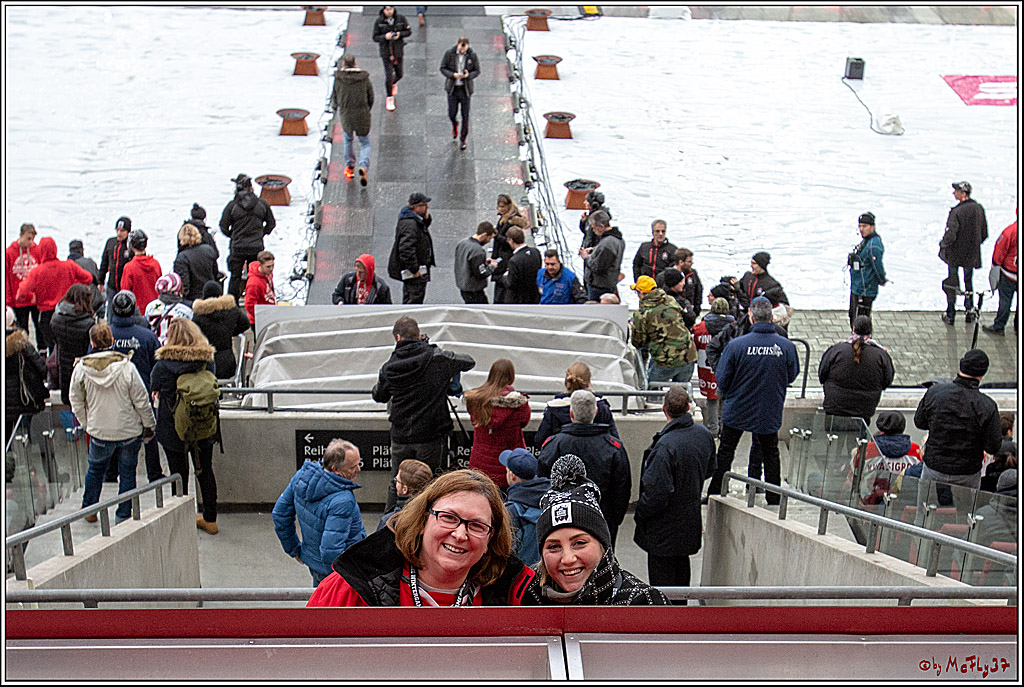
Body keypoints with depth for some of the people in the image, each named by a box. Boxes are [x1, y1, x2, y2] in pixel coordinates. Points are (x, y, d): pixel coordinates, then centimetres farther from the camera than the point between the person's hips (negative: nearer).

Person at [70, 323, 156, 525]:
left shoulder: (81, 368, -9)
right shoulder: (126, 366, -15)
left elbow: (76, 403, 3)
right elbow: (141, 401, -9)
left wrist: (87, 424, 18)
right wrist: (148, 426, 4)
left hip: (99, 432, 2)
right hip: (130, 431, -2)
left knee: (95, 468, 24)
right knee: (127, 472, 13)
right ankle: (123, 516, 18)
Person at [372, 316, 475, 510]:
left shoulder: (389, 367, -1)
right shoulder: (437, 358, -8)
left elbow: (378, 396, 16)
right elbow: (469, 362, 9)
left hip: (400, 437, 2)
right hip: (430, 436, -2)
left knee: (396, 486, 14)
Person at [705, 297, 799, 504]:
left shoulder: (736, 345, -18)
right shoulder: (787, 346, -13)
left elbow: (722, 378, -11)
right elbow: (792, 376, 2)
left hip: (737, 410, -1)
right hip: (770, 413, 1)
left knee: (725, 452, 15)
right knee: (770, 455, 18)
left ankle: (715, 494, 22)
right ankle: (773, 501, 23)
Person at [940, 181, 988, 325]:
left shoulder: (956, 211, -23)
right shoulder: (979, 209, -4)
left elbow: (950, 236, -24)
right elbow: (984, 233, 5)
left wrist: (943, 244, -5)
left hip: (954, 254, -5)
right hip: (972, 254, 5)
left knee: (952, 283, 9)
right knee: (969, 281, 20)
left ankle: (950, 315, 14)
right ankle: (970, 311, 23)